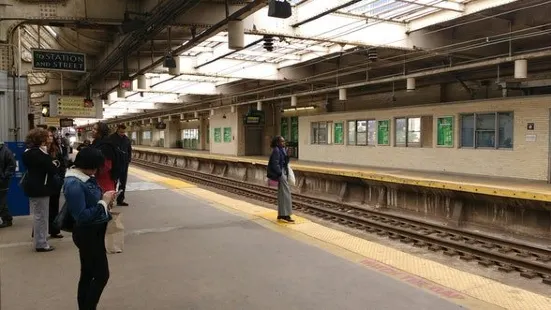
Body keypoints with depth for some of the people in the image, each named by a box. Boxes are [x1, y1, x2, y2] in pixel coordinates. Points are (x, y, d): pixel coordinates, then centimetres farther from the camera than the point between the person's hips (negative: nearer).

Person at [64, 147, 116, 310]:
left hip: (93, 231, 9)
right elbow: (82, 216, -27)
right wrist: (104, 202, -20)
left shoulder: (85, 177, 3)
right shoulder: (74, 184, -25)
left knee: (88, 274, 19)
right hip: (88, 234, -9)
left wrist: (105, 200, -3)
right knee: (102, 275, 0)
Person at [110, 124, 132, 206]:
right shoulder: (111, 138, -6)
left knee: (123, 183, 8)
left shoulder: (127, 139, 9)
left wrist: (129, 160, 3)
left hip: (124, 163, 5)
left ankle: (120, 200, 16)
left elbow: (129, 150, 16)